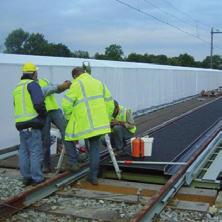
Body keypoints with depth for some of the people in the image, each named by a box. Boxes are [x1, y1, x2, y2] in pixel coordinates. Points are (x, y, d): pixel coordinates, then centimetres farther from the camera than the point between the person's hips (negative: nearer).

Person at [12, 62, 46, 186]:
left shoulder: (17, 87, 20)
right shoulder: (32, 84, -7)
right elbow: (39, 104, -18)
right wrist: (44, 114, -1)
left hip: (21, 124, 8)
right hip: (32, 124, -8)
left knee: (24, 152, 11)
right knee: (36, 151, -3)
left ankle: (26, 177, 17)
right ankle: (37, 178, 1)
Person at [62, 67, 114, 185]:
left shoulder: (77, 84, -3)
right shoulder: (98, 83, 16)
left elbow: (66, 104, -12)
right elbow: (109, 103, 14)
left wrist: (69, 117, 5)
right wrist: (105, 119, 19)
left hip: (83, 122, -6)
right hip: (99, 123, 6)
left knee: (68, 137, 18)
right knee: (95, 146, 13)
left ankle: (73, 163, 14)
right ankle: (93, 176, 16)